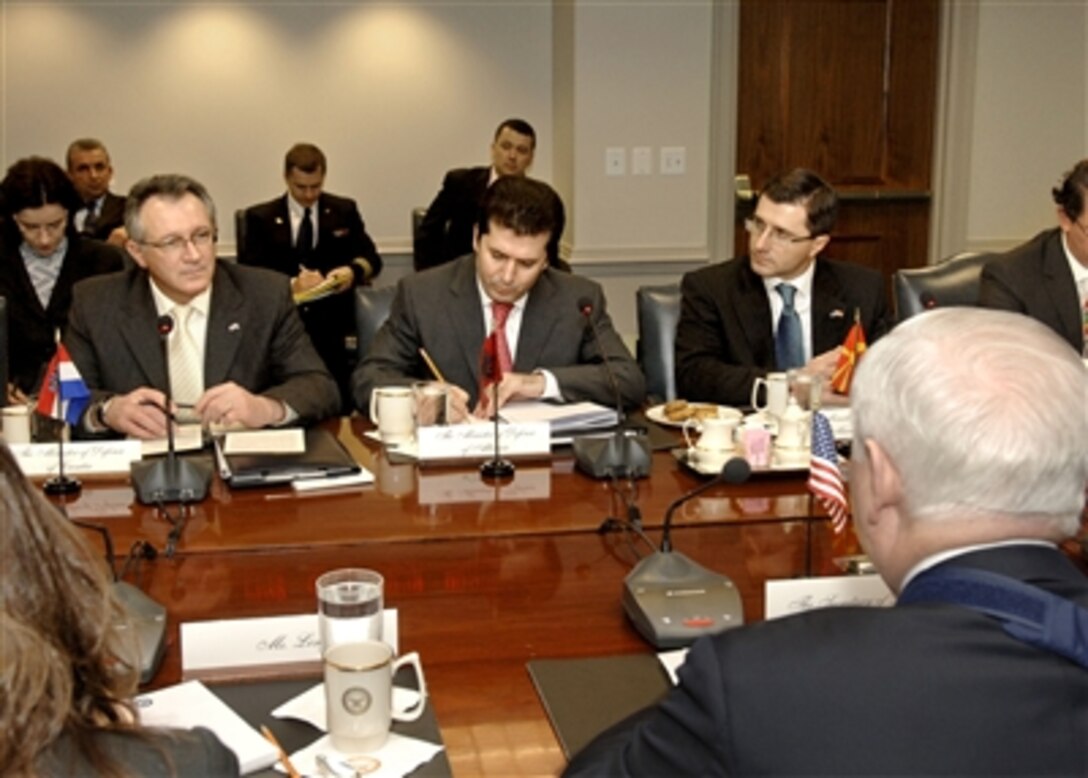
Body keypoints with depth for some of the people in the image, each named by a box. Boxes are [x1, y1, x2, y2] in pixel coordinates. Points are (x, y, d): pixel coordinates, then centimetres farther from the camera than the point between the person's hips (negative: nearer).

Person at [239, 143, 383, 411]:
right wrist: (291, 284, -20)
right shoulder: (261, 217, 10)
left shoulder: (344, 211, 16)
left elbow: (371, 258, 12)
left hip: (331, 321, 1)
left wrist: (352, 271, -14)